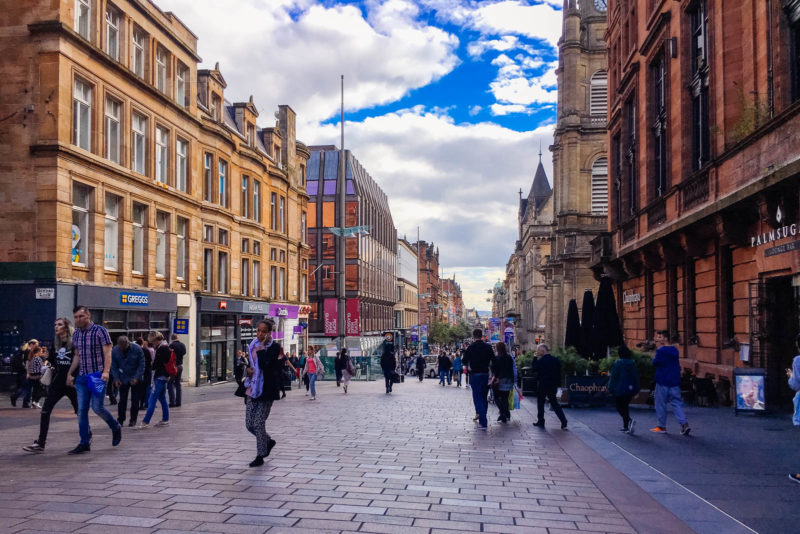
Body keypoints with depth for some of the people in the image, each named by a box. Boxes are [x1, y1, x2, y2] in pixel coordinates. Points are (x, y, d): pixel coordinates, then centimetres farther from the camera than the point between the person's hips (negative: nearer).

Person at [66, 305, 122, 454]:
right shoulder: (76, 334, 13)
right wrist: (70, 373, 15)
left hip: (97, 375, -6)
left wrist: (106, 371, -23)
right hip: (81, 377, 6)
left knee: (97, 407, -10)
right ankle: (84, 443, 9)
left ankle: (116, 428, 16)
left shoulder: (100, 331, -6)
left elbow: (107, 353, -11)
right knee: (82, 410, 3)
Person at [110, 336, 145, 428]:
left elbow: (141, 365, -9)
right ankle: (120, 419, 10)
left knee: (135, 400, 2)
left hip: (135, 379, -2)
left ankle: (133, 420, 12)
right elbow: (114, 366, 2)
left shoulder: (137, 349, -15)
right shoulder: (115, 350, -8)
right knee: (122, 400, 1)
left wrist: (137, 378, -16)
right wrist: (116, 379, -8)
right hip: (123, 379, 2)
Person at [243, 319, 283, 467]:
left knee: (259, 423, -6)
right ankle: (268, 442, 33)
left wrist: (262, 347, -16)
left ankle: (260, 456, 8)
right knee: (249, 424, 8)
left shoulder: (275, 347, -9)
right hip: (252, 389, 7)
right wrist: (247, 370, 2)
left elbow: (264, 365, -22)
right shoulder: (252, 346, 10)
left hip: (266, 391, -7)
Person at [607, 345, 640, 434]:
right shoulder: (633, 363, 4)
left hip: (619, 390, -5)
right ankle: (626, 426, 18)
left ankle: (629, 420, -25)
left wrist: (611, 389, -4)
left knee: (620, 407, 1)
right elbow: (636, 377, 7)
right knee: (625, 406, 18)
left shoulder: (617, 363, -12)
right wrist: (636, 390, 12)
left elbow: (613, 377, -11)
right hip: (630, 390, 6)